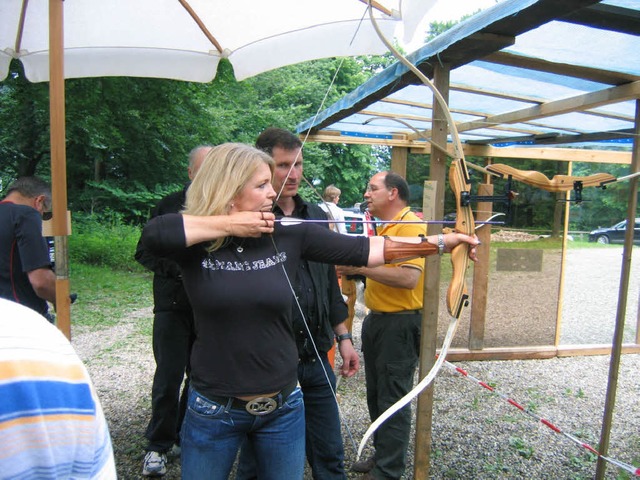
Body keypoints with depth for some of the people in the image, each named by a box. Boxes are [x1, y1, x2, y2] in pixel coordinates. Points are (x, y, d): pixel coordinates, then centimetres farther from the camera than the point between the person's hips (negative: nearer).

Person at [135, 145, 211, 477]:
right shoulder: (170, 206, 0)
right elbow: (144, 252, 0)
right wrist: (177, 268, -14)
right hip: (174, 305, -1)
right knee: (169, 378, 2)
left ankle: (184, 438, 32)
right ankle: (158, 445, 22)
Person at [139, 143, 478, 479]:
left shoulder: (290, 236, -5)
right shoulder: (196, 243, -8)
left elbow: (366, 249, -6)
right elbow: (154, 233, -29)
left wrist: (443, 241, -6)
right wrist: (229, 225, -22)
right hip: (212, 412, -1)